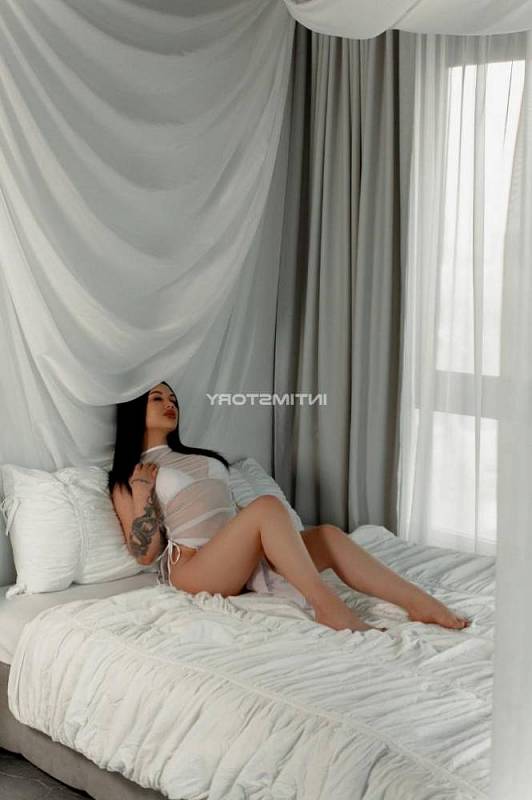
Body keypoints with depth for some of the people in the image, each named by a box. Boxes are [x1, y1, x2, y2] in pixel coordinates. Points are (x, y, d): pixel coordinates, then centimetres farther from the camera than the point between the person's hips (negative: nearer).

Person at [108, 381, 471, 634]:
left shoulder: (199, 456, 30)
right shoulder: (127, 477, 11)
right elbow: (143, 552, 1)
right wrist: (142, 489, -7)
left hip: (245, 561, 6)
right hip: (192, 567, -6)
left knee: (328, 534, -19)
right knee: (267, 505, -31)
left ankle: (420, 602, -32)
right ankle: (328, 606, -38)